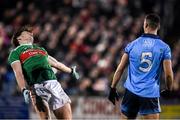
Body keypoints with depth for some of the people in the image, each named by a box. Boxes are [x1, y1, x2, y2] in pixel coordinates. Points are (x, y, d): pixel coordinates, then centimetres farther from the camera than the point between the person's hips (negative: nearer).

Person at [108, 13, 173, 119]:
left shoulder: (132, 45, 4)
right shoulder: (164, 48, -2)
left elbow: (120, 69, 6)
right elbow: (168, 74, -5)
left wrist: (113, 88, 15)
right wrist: (168, 90, 14)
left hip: (131, 91, 2)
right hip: (150, 94, -2)